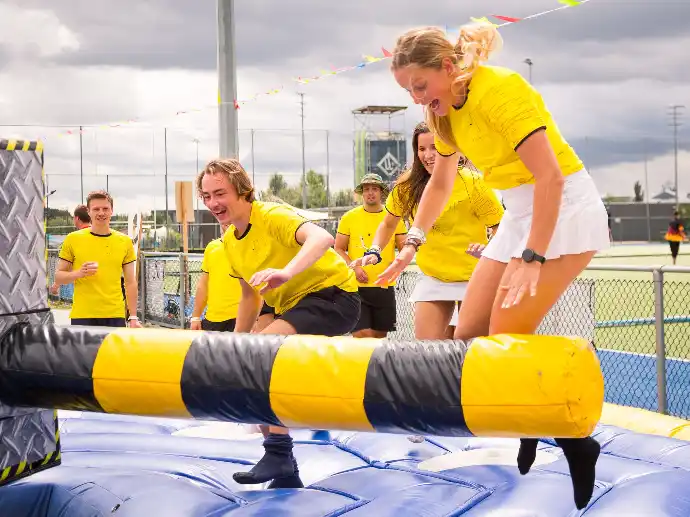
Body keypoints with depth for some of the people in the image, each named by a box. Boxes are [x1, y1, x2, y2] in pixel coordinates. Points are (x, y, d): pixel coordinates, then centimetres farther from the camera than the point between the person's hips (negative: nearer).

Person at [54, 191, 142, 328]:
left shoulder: (124, 241, 8)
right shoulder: (73, 239, 3)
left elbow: (130, 283, 11)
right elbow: (58, 277, 7)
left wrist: (133, 317, 6)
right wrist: (78, 273, -13)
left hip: (115, 316, 1)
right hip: (82, 316, -1)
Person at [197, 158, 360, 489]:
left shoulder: (272, 216, -19)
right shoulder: (229, 241, 6)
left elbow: (321, 238, -40)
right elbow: (250, 295, 19)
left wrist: (286, 271, -57)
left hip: (333, 295, -9)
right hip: (293, 305, 9)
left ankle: (279, 454, -22)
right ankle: (285, 473, 19)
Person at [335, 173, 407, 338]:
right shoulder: (349, 217, 3)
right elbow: (338, 249, 4)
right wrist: (353, 267, -11)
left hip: (384, 287, 2)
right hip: (356, 287, -2)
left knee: (380, 335, 9)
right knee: (361, 334, -11)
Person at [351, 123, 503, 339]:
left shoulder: (472, 182, -18)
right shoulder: (408, 186, -6)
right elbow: (388, 224, 11)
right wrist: (374, 252, -6)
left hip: (472, 277, -3)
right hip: (433, 277, 3)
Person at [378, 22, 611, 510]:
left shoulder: (500, 88, -22)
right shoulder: (446, 109, 5)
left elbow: (551, 177, -26)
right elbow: (441, 181, 20)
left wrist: (532, 259, -28)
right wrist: (413, 242, 13)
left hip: (565, 209, -9)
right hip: (520, 212, 9)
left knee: (505, 341, -14)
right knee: (468, 336, 3)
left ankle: (574, 443, 2)